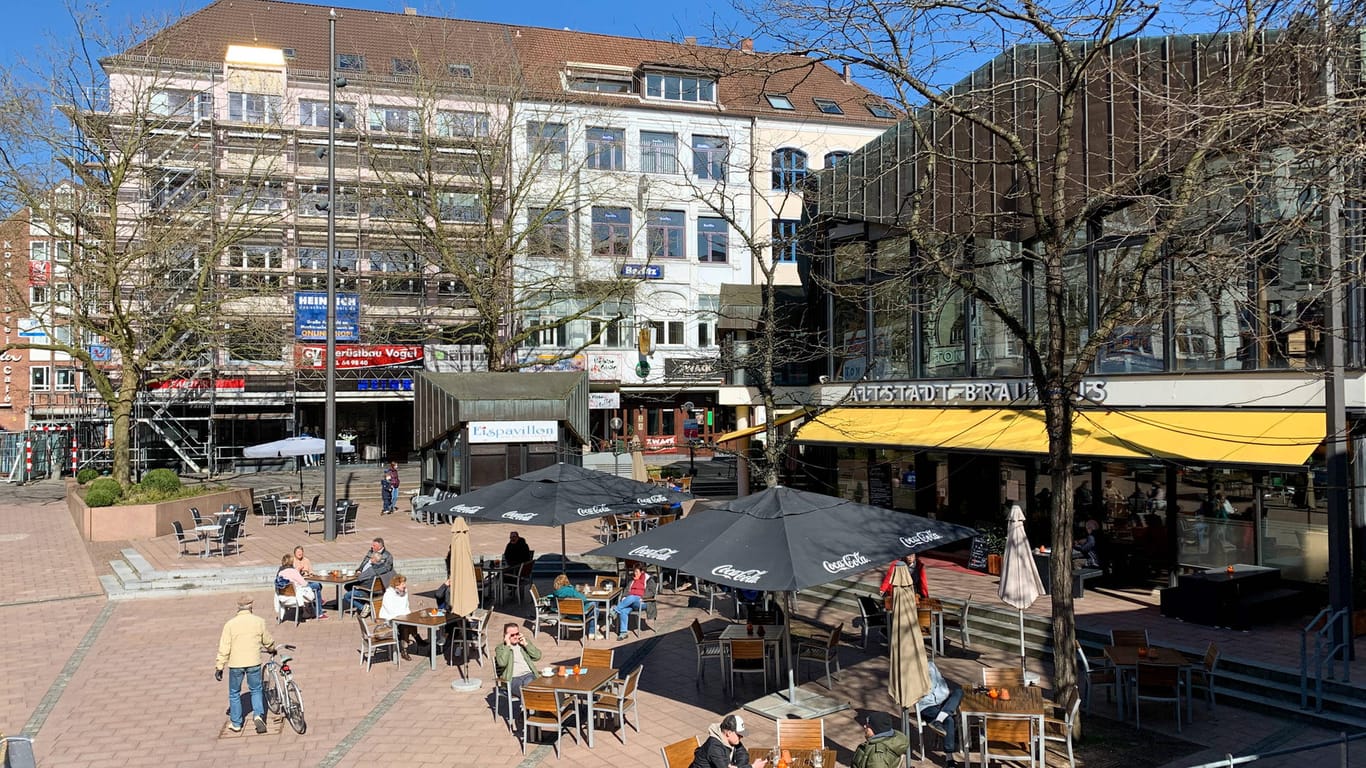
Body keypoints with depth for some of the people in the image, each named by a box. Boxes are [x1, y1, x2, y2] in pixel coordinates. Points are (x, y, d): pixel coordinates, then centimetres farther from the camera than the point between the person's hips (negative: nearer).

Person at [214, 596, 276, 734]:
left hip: (236, 664, -1)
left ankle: (236, 724, 22)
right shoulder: (259, 621, -1)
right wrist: (272, 649, 34)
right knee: (256, 690, 16)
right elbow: (268, 641, 12)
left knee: (234, 693, 16)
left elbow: (224, 648, -7)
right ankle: (258, 714, -5)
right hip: (254, 662, 1)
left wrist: (219, 667, -1)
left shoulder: (230, 624, -6)